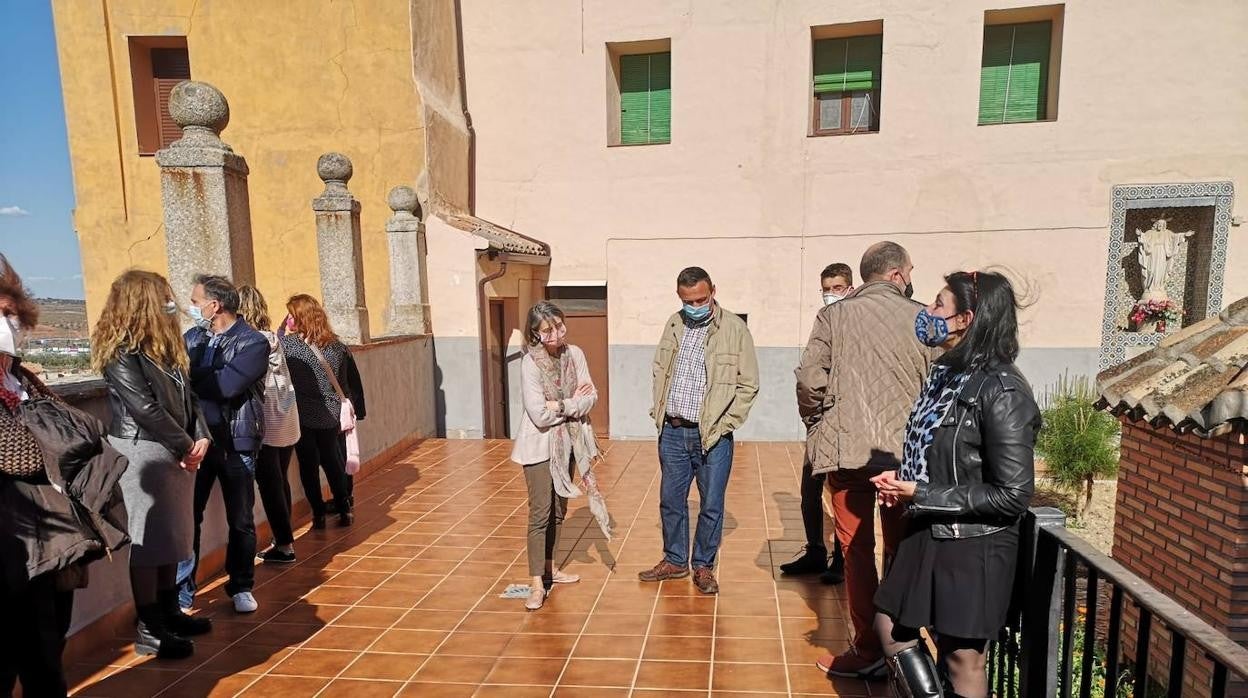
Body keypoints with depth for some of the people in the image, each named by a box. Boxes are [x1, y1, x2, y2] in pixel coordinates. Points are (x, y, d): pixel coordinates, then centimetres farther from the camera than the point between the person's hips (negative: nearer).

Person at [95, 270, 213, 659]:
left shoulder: (164, 346, 13)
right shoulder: (121, 352, -13)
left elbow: (186, 398, 11)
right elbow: (146, 409, -19)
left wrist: (200, 439, -3)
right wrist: (186, 446, -12)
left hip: (177, 453, 8)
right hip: (143, 453, -8)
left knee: (173, 538, 15)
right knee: (148, 540, 0)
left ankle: (170, 614, 28)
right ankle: (149, 631, 10)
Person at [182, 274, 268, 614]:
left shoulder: (253, 343, -10)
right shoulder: (192, 337, 10)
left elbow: (226, 385, -22)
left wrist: (190, 374, -12)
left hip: (235, 443, -4)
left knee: (240, 520, 9)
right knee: (188, 516, 8)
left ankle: (241, 587, 27)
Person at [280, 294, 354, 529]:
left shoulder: (290, 343, -12)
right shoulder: (335, 345, 3)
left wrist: (286, 333, 1)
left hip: (303, 415, -4)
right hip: (330, 415, 4)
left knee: (308, 465, 7)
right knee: (332, 461, 15)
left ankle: (319, 514, 11)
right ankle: (344, 510, 20)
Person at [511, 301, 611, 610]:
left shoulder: (575, 354, -4)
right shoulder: (531, 363, -19)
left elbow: (591, 398, -7)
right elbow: (539, 415, -23)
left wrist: (559, 405, -19)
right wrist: (573, 403, -12)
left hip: (568, 442, 5)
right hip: (540, 445, -5)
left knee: (558, 510, 17)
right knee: (540, 513, -3)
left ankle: (549, 567, 34)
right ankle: (537, 584, 6)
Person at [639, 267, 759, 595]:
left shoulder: (735, 329, -7)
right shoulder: (674, 324, 7)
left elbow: (748, 384, -5)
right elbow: (659, 371, 16)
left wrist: (724, 425, -9)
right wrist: (658, 411, 7)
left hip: (712, 435, -4)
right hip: (672, 432, 4)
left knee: (711, 505, 7)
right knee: (670, 501, 15)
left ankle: (703, 566, 26)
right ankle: (674, 561, 33)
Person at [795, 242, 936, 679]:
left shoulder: (834, 315, -1)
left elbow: (810, 379, -8)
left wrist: (816, 427, 7)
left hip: (848, 447, -1)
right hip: (907, 450, 2)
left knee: (857, 551, 10)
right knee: (900, 551, 16)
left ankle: (868, 653, 17)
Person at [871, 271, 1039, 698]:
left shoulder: (1001, 391, -21)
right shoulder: (947, 375, 4)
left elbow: (1012, 495, -22)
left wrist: (919, 496, -20)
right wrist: (902, 479, -3)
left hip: (973, 546, -8)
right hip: (928, 534, 8)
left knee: (962, 656, 10)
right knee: (890, 625, 17)